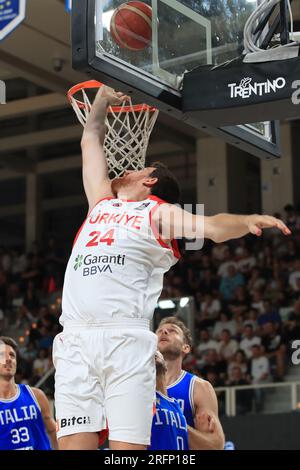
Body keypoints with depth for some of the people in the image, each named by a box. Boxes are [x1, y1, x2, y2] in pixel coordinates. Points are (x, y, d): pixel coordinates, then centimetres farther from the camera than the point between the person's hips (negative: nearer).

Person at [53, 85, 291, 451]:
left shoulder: (159, 212, 12)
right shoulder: (101, 202, 27)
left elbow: (211, 226, -6)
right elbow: (91, 140, 38)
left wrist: (246, 222, -23)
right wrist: (103, 98, 40)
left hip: (127, 340, -4)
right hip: (75, 339, 4)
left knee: (128, 448, -12)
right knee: (74, 444, -6)